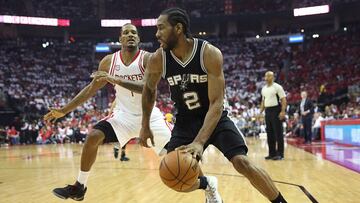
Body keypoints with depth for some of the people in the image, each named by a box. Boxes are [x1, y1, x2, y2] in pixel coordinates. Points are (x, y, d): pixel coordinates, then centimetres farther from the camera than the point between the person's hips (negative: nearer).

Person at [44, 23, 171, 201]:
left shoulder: (148, 59, -16)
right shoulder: (109, 61, -5)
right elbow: (91, 89, 3)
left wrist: (116, 80, -40)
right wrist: (64, 110, 1)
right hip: (124, 115, 3)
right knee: (93, 137, -13)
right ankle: (79, 187, 4)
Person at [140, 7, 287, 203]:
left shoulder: (210, 54, -26)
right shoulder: (157, 60, -15)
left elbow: (216, 104, -29)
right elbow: (149, 89, 8)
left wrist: (199, 142, -40)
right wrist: (145, 126, 9)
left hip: (215, 117, -3)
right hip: (185, 122, 3)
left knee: (242, 162, -19)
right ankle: (207, 185, 26)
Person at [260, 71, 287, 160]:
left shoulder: (277, 87, -7)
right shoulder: (264, 89, 14)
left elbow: (283, 99, -11)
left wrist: (283, 111, -19)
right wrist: (260, 112, 14)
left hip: (276, 110, -7)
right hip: (267, 111, 7)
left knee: (278, 133, -4)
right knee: (270, 133, 9)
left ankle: (280, 154, 0)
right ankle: (272, 153, 16)